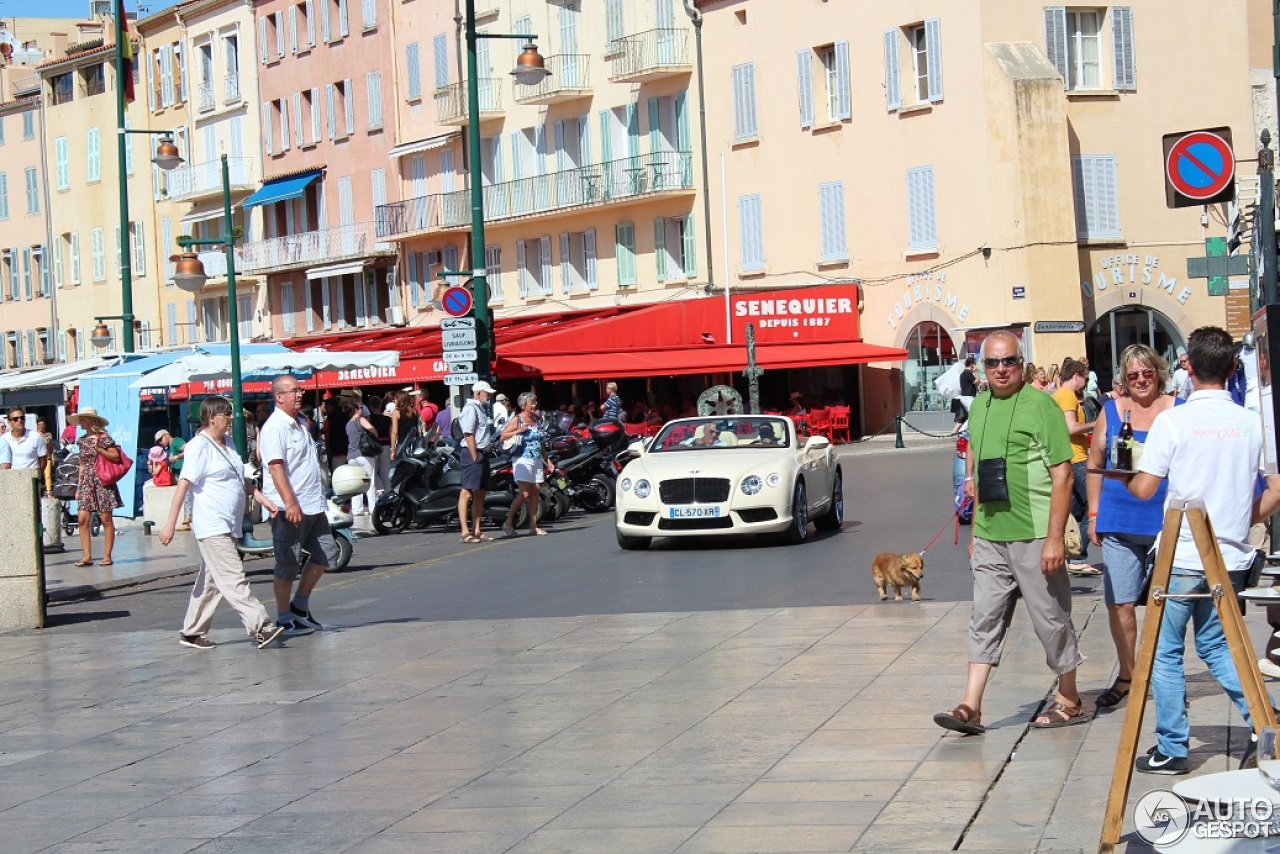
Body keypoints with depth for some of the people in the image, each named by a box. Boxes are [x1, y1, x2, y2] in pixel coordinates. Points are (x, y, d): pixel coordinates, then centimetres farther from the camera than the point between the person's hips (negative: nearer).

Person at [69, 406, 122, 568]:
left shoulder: (103, 437, -4)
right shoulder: (83, 440, 14)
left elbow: (116, 457, -8)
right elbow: (82, 464, 18)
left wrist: (99, 450, -17)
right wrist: (78, 485, 15)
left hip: (102, 481, -6)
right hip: (86, 482, 6)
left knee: (106, 519, -2)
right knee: (82, 519, -5)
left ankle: (107, 556, 2)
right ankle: (87, 556, -1)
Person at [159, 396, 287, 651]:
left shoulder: (228, 444, 17)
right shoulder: (200, 446, -10)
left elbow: (240, 479, 30)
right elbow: (184, 484, -15)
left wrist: (262, 498, 20)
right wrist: (170, 524, -18)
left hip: (228, 525, 9)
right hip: (212, 527, -9)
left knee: (211, 582, 11)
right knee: (234, 580, -12)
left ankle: (191, 632, 19)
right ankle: (261, 628, -18)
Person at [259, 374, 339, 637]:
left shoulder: (299, 424, 16)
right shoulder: (275, 427, -14)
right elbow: (275, 467, -22)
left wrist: (318, 498, 24)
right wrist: (290, 504, -28)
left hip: (312, 506, 10)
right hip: (289, 508, -10)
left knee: (326, 553, 13)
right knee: (288, 565, -2)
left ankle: (300, 605, 22)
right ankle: (284, 620, 6)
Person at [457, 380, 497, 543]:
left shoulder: (480, 408, 21)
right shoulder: (471, 409, -11)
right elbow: (468, 434, -18)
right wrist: (475, 458, -20)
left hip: (483, 453, 11)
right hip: (472, 453, -11)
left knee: (480, 493, 12)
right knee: (467, 492, -12)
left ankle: (476, 531, 17)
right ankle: (465, 532, -15)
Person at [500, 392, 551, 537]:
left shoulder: (536, 420, 15)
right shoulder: (517, 419, -5)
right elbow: (503, 436, -10)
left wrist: (547, 460, 19)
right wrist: (519, 431, -21)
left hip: (537, 460, 7)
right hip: (523, 459, -7)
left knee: (535, 493, 5)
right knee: (525, 493, -13)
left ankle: (533, 526, 9)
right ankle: (508, 523, -3)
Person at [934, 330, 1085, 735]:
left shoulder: (1039, 405, -9)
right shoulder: (979, 406, 12)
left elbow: (1062, 474, -12)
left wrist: (1055, 537, -17)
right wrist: (975, 529, 18)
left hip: (1033, 535, -6)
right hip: (989, 537, 6)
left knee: (1051, 618, 5)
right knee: (985, 620, 3)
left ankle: (1069, 701, 19)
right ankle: (971, 707, 3)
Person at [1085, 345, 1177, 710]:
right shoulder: (1111, 411, 7)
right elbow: (1095, 464, 11)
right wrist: (1094, 514, 7)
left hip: (1168, 521, -2)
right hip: (1119, 523, 2)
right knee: (1119, 602, 4)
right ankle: (1126, 675, 19)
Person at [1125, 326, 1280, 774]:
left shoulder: (1173, 421, -10)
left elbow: (1144, 488, -9)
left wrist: (1124, 477, 13)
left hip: (1181, 556, -4)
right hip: (1230, 556, 4)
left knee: (1166, 651, 8)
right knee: (1215, 645, 19)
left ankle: (1171, 749, 10)